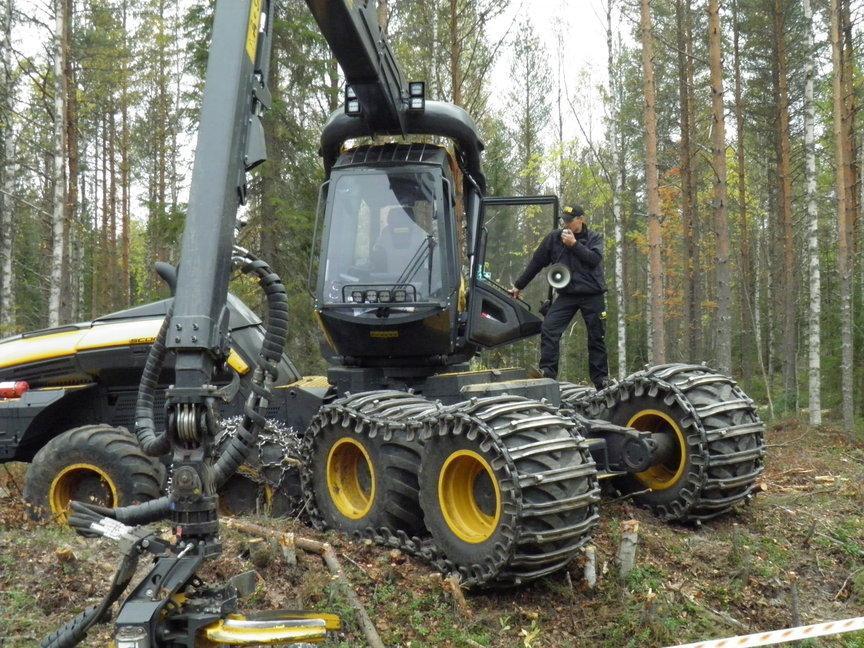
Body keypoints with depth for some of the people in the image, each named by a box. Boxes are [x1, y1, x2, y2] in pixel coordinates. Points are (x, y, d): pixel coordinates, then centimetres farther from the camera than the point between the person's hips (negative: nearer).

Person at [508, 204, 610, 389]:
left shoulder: (594, 238, 3)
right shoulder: (554, 238, 5)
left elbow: (595, 259, -15)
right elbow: (536, 263, 10)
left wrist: (574, 244, -17)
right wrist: (519, 285, 15)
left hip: (593, 295, -1)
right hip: (567, 294, 1)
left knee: (597, 338, 5)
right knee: (548, 330, -16)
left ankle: (601, 381, 15)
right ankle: (546, 373, -12)